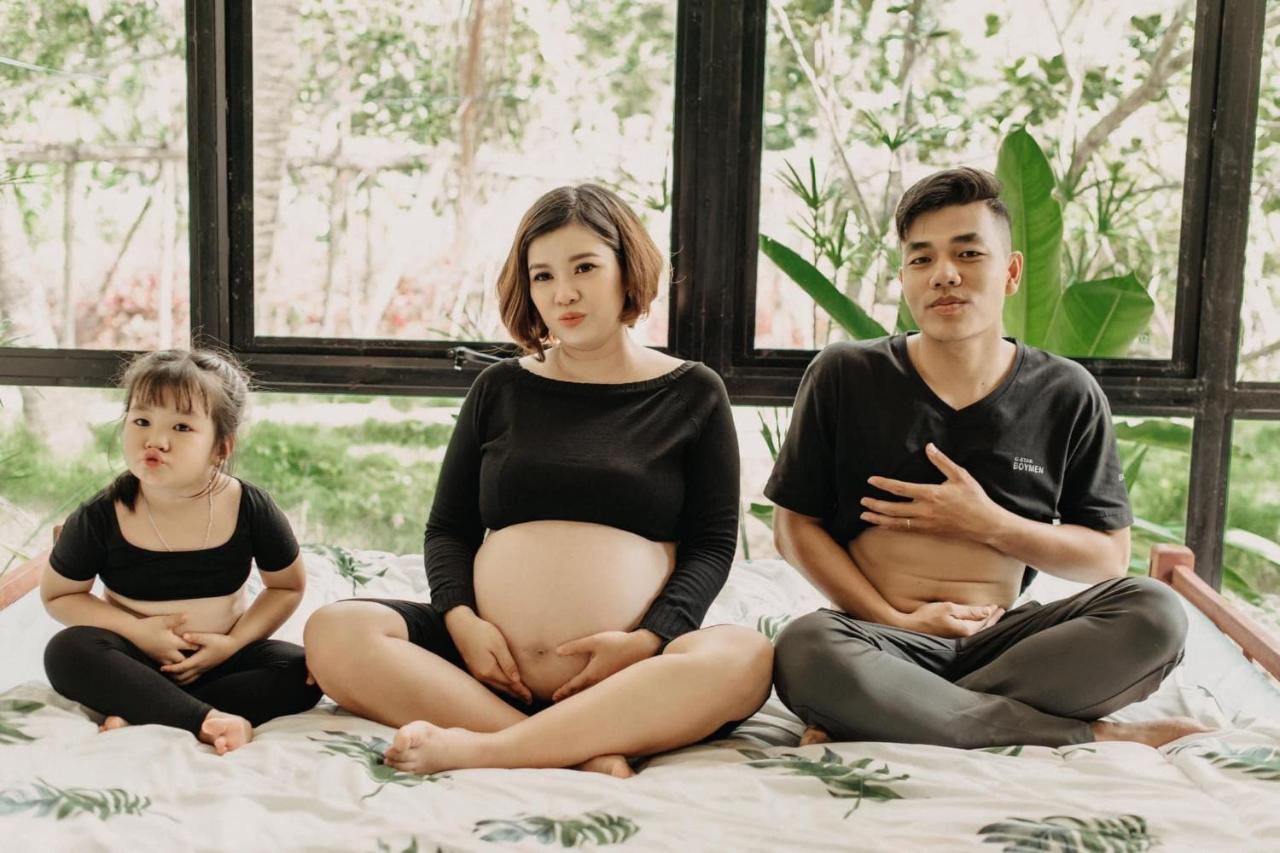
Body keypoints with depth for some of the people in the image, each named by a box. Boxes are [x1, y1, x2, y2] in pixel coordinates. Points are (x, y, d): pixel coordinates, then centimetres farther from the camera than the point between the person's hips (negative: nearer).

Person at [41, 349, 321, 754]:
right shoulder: (100, 518, -15)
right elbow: (57, 595, -2)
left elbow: (288, 587, 0)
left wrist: (234, 642, -15)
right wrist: (136, 630, -16)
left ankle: (140, 715, -27)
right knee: (67, 649, -29)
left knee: (304, 670, -24)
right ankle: (209, 719, -37)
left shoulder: (251, 509, -14)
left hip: (219, 658, 1)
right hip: (137, 658, 0)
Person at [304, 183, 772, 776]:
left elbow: (712, 545, 6)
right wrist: (462, 622, -4)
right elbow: (447, 528, 17)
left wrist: (646, 640, -12)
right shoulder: (500, 389, 17)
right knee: (334, 634, -21)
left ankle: (477, 749, -32)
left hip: (626, 674, -2)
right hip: (491, 660, 2)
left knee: (745, 658, -32)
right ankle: (581, 754, -29)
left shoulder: (692, 393, 11)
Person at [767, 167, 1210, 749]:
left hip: (998, 640, 2)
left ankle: (885, 725, -22)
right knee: (805, 650, -36)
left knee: (1153, 612, -25)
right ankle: (1091, 736, -21)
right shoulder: (843, 377, 2)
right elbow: (794, 526, 2)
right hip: (889, 638, -2)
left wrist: (987, 524, -8)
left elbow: (1109, 556, 7)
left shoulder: (1067, 395, 7)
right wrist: (894, 621, -9)